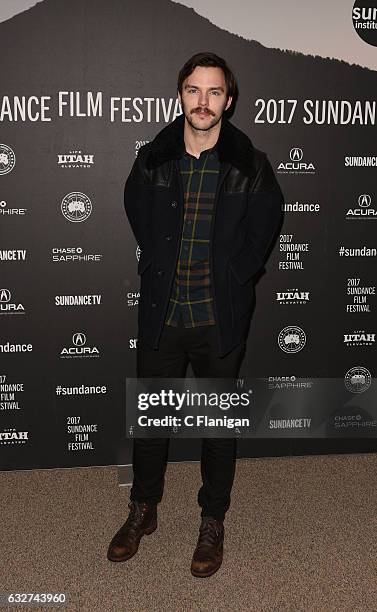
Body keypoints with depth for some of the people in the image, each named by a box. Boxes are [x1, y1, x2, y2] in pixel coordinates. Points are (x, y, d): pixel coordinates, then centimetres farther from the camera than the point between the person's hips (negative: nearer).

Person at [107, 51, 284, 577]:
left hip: (219, 320, -2)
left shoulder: (250, 167, -8)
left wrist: (232, 280, 1)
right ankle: (143, 510, 37)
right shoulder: (152, 161, -2)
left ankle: (213, 521, 34)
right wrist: (163, 273, 7)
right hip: (160, 317, 2)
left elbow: (262, 230, 5)